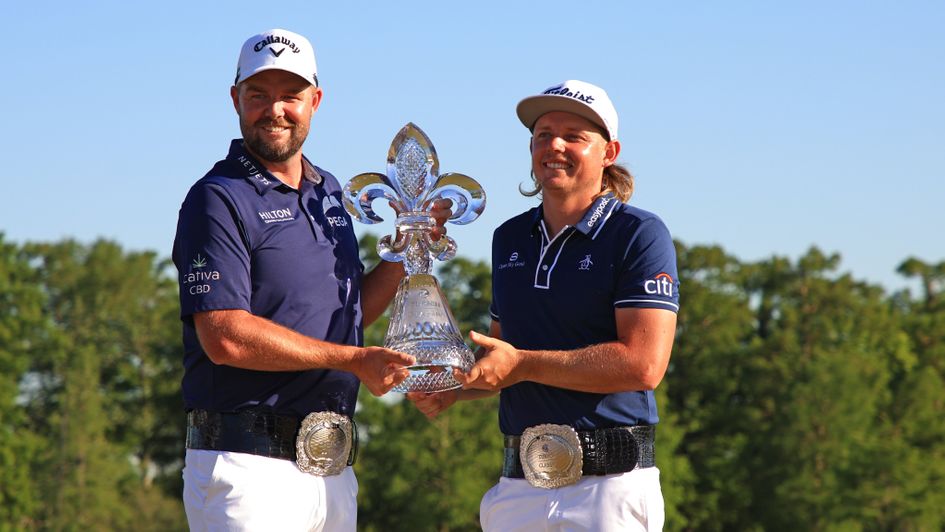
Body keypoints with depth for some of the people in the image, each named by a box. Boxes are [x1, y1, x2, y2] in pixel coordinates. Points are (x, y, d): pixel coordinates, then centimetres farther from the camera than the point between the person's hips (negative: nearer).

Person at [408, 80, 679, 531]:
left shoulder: (639, 235, -5)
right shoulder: (509, 239, 16)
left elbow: (644, 364, -14)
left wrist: (522, 365, -13)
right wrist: (452, 387, 5)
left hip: (610, 482, -6)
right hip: (518, 485, 6)